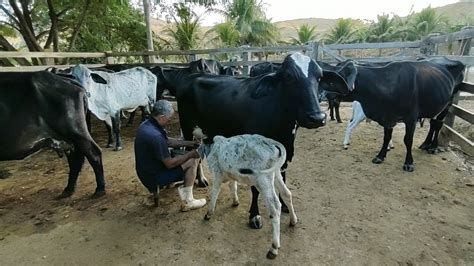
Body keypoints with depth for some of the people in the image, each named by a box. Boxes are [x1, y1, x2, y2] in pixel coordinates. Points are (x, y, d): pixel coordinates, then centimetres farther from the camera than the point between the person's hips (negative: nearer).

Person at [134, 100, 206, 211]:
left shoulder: (146, 124, -1)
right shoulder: (154, 136, -31)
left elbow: (167, 141, 12)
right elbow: (170, 164, -24)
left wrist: (189, 143, 6)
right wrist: (191, 154, -13)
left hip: (145, 171, 9)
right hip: (153, 177, -9)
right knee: (192, 161, -6)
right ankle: (187, 202, 3)